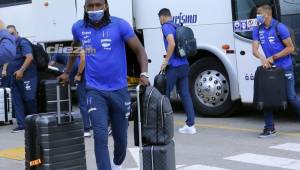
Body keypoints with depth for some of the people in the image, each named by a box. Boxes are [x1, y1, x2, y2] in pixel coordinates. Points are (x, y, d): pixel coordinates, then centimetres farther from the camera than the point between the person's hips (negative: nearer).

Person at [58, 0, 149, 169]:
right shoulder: (79, 28, 0)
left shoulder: (120, 25, -9)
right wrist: (67, 72, 28)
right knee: (101, 135, -16)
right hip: (95, 91, 0)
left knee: (120, 137, 14)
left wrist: (144, 74, -24)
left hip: (119, 90, 0)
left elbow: (139, 50, -8)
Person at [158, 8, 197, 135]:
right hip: (184, 66, 8)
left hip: (173, 67, -8)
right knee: (185, 94, 5)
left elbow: (172, 44, -22)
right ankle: (190, 125, 2)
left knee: (164, 95, 4)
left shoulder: (166, 26, -8)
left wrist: (165, 62, -16)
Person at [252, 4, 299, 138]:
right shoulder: (258, 30, 4)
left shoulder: (280, 27, -11)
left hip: (284, 68, -5)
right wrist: (262, 58, -25)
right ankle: (270, 129, 6)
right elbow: (255, 49, -3)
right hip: (269, 67, 5)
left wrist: (273, 57, -15)